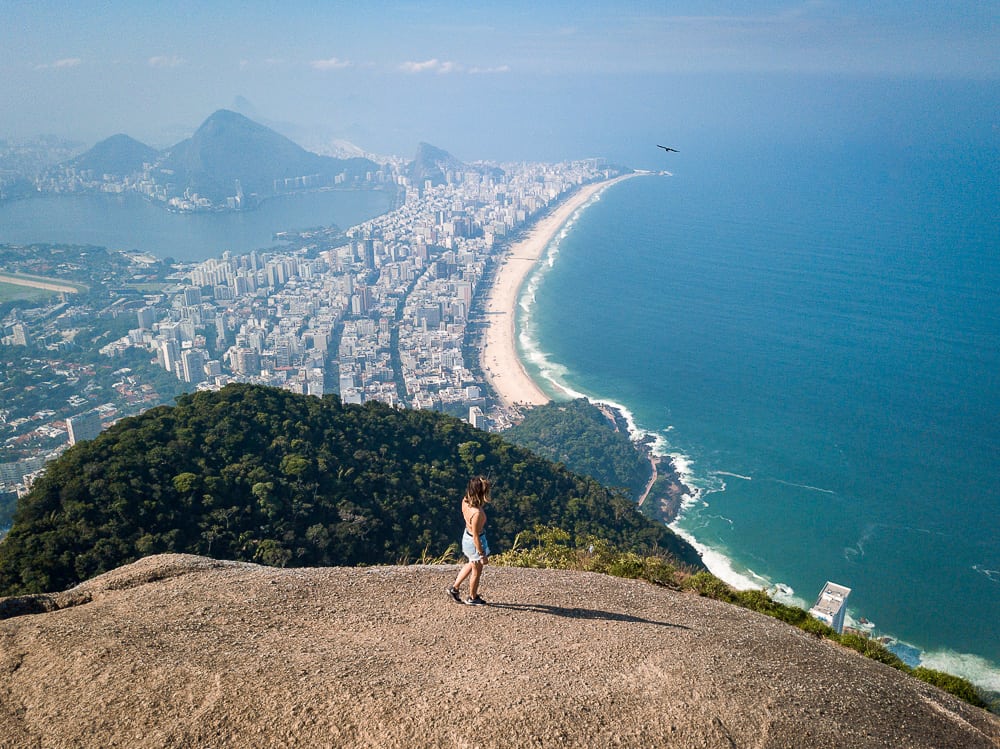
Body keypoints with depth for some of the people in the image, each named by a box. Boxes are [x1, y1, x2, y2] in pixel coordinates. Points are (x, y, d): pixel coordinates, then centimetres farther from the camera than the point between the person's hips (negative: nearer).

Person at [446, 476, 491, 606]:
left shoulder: (465, 501, -16)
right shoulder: (477, 513, -38)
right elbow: (476, 536, -28)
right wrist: (482, 555, -17)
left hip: (466, 536, 7)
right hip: (474, 542, -7)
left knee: (471, 564, 34)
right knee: (477, 571, 20)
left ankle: (455, 588, 45)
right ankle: (472, 598, 42)